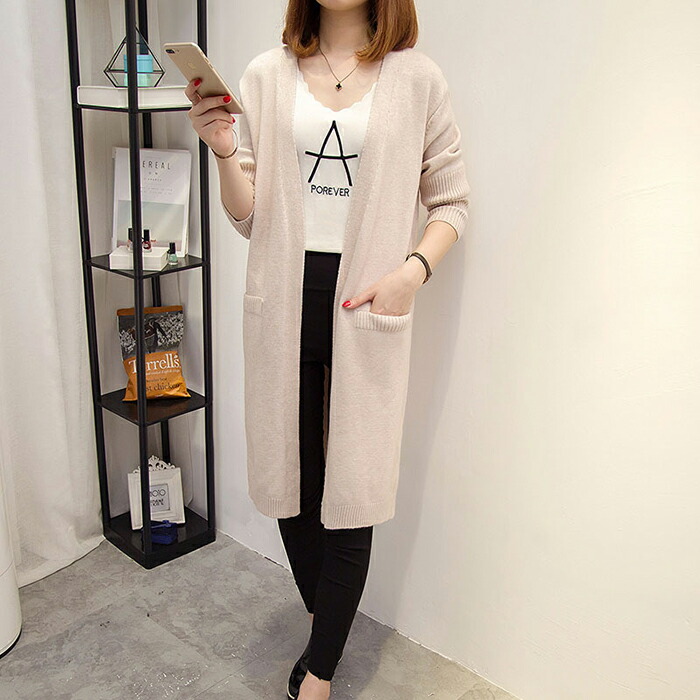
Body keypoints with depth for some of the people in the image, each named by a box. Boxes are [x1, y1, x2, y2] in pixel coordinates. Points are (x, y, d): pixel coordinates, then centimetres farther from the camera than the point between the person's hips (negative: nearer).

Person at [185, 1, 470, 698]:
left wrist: (413, 269, -11)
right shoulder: (267, 75, 6)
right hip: (284, 299, 3)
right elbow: (248, 215, 4)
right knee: (292, 479, 12)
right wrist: (223, 151, -14)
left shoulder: (415, 78, 1)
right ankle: (326, 630, 38)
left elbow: (451, 201, 6)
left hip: (366, 304, -2)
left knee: (351, 492, 2)